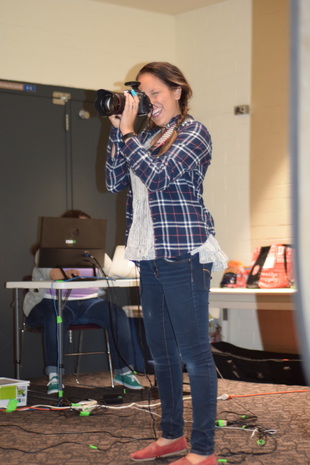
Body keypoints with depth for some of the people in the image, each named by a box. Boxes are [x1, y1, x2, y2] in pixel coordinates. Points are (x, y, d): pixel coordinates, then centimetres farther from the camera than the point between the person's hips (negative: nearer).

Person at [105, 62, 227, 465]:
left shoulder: (193, 132, -4)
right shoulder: (146, 136, 15)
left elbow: (158, 176, -17)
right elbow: (115, 182, 8)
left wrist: (127, 133, -11)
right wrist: (118, 130, 2)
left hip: (184, 257, -8)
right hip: (150, 258, 8)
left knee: (194, 354, -4)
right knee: (162, 352, 15)